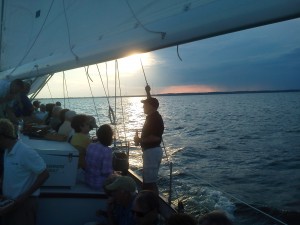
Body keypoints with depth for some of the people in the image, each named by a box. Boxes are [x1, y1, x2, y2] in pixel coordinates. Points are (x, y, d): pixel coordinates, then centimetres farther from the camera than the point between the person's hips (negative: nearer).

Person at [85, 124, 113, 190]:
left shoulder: (90, 146, -4)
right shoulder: (107, 151, -24)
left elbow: (86, 163, 5)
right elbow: (106, 172, -23)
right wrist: (111, 172, -2)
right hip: (100, 183, -7)